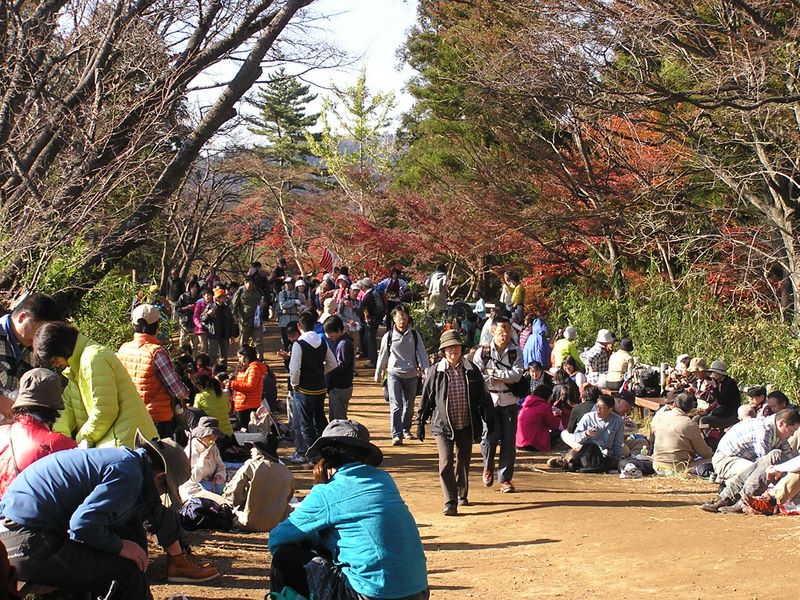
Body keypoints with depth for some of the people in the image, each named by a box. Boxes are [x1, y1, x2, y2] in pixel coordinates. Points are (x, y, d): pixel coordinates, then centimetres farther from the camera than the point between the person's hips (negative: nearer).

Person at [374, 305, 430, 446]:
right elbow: (383, 356, 8)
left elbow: (422, 353, -1)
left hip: (411, 375, 2)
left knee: (409, 405, 14)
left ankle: (406, 429, 34)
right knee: (396, 406, -11)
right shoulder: (388, 336, -2)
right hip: (394, 374, -2)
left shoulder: (414, 335, -2)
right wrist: (378, 374, 16)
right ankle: (396, 434, -11)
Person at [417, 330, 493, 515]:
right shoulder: (435, 372, -4)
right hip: (443, 425, -2)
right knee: (446, 463, -11)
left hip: (466, 425, 2)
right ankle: (450, 502, -8)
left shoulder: (471, 370, 0)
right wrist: (420, 422, 4)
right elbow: (426, 398, 2)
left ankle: (462, 495, 35)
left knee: (463, 461, 14)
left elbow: (482, 397, 7)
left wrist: (489, 419, 6)